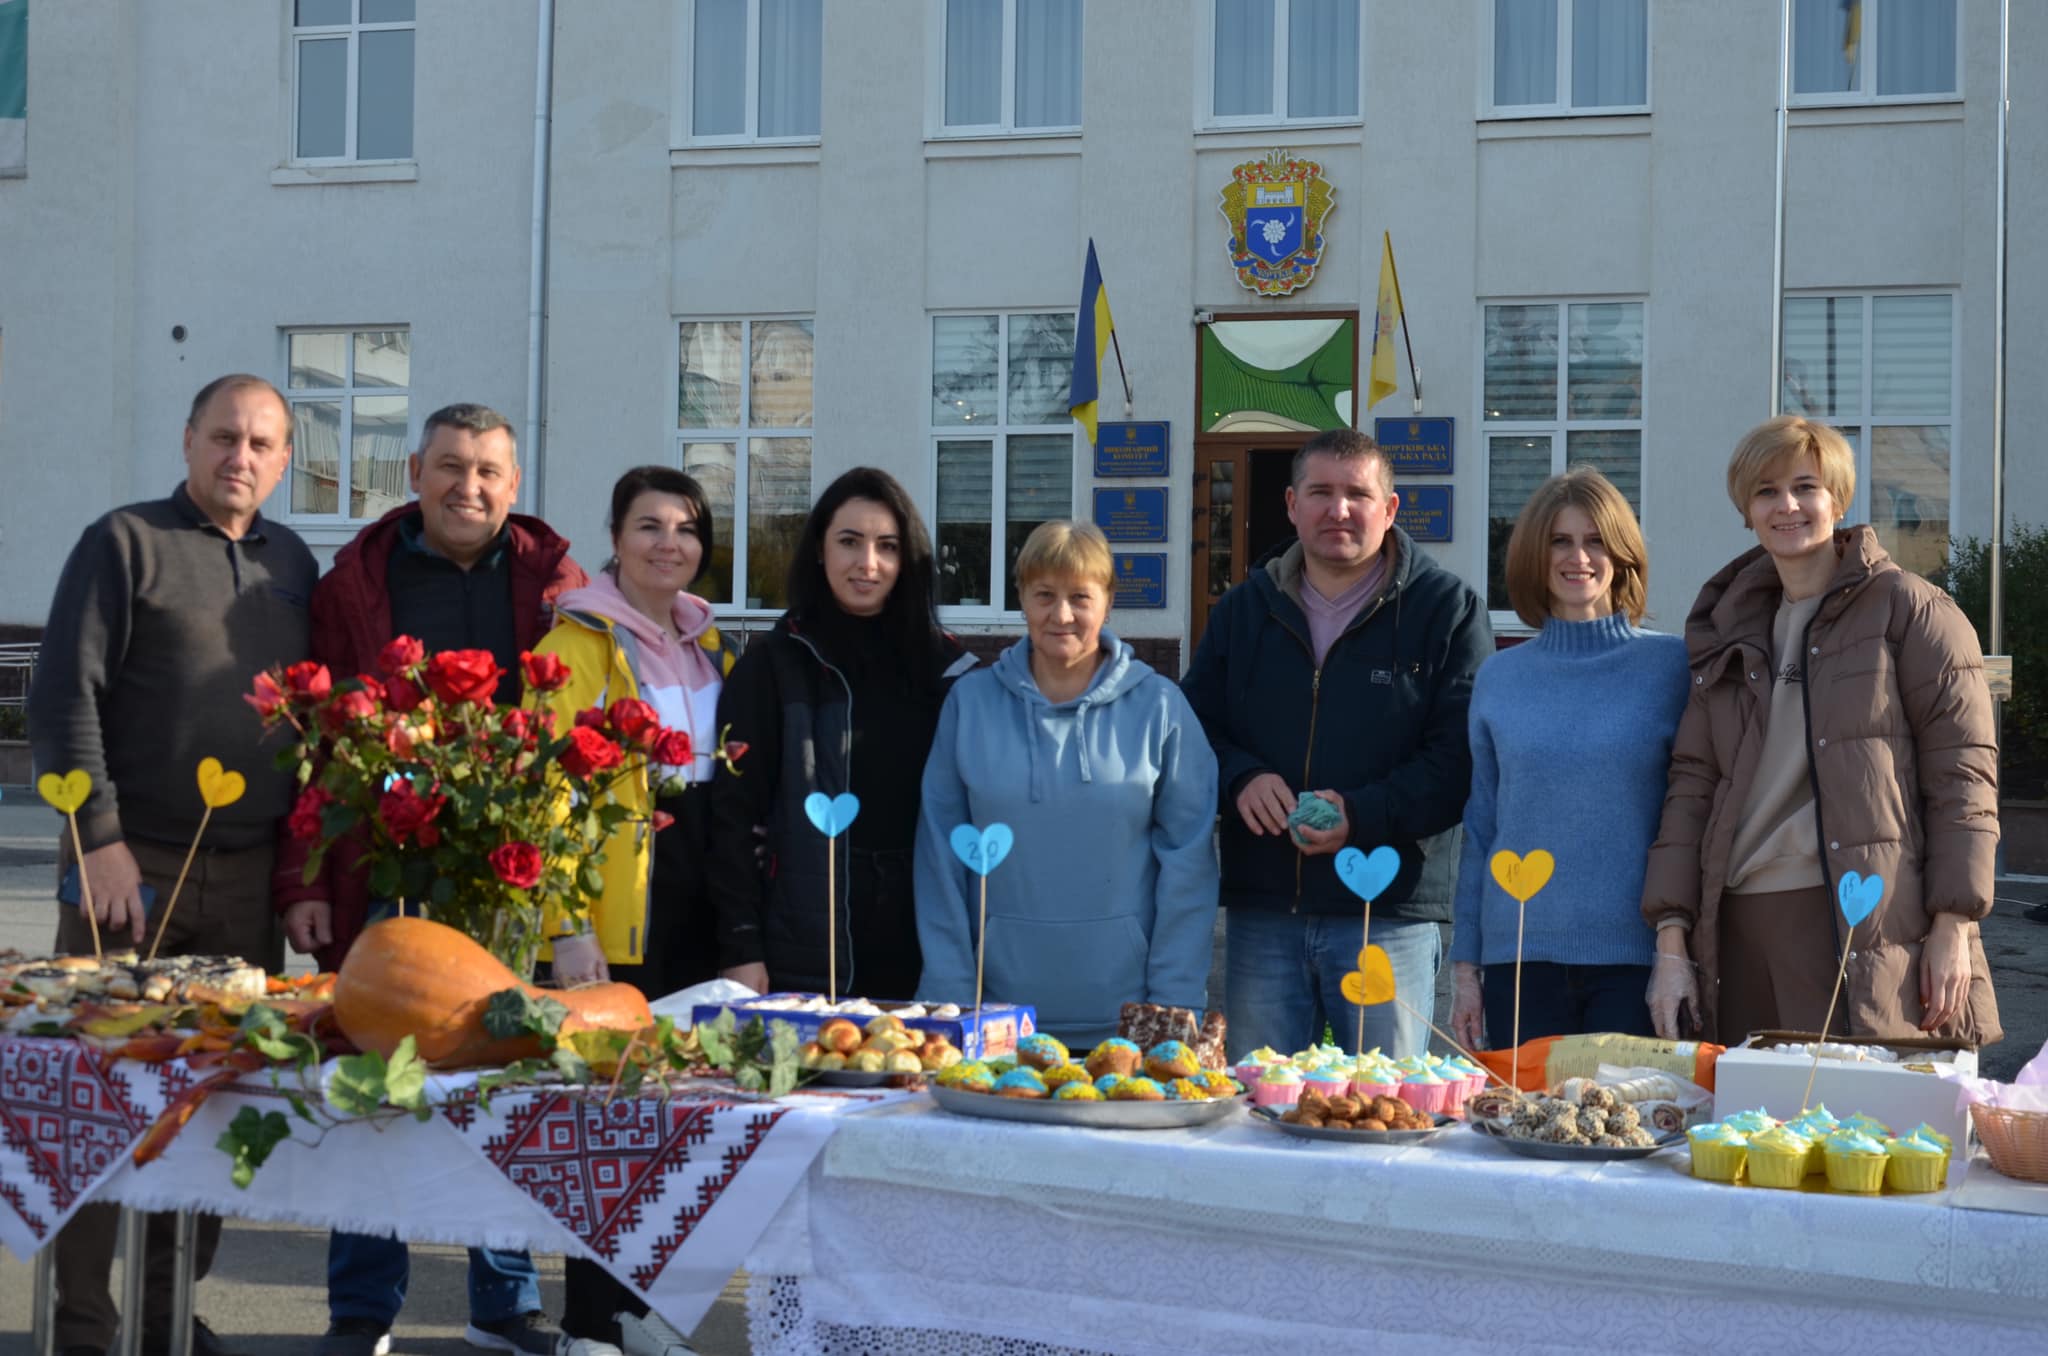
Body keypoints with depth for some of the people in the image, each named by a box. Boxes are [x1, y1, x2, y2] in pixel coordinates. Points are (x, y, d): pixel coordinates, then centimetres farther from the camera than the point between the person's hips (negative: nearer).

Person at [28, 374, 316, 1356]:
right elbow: (62, 698, -8)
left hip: (249, 873, 5)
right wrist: (100, 840, -15)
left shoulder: (292, 563, 13)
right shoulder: (124, 542, -2)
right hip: (135, 865, -5)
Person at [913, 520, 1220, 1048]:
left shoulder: (1158, 707, 1)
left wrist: (1174, 1005, -6)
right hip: (1000, 1010, 1)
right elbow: (941, 853, 3)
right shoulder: (970, 702, 4)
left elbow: (1189, 860, -1)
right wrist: (949, 995, -3)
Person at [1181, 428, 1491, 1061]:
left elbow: (1460, 754, -7)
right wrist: (1240, 777, -7)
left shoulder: (1447, 607, 0)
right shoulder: (1244, 610, 14)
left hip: (1391, 910, -3)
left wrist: (1364, 815, -19)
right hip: (1261, 912, 4)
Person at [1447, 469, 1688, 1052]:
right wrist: (1465, 965, 9)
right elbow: (1480, 828, 11)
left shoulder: (1672, 665, 1)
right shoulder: (1499, 677, 8)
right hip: (1520, 956, 2)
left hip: (1636, 956, -2)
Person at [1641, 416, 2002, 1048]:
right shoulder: (1726, 632, 18)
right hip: (1740, 930, 5)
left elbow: (1962, 774, -2)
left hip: (1868, 931, -4)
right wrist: (1671, 946, 3)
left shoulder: (1910, 610, 3)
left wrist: (1953, 929, -10)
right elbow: (1692, 784, 12)